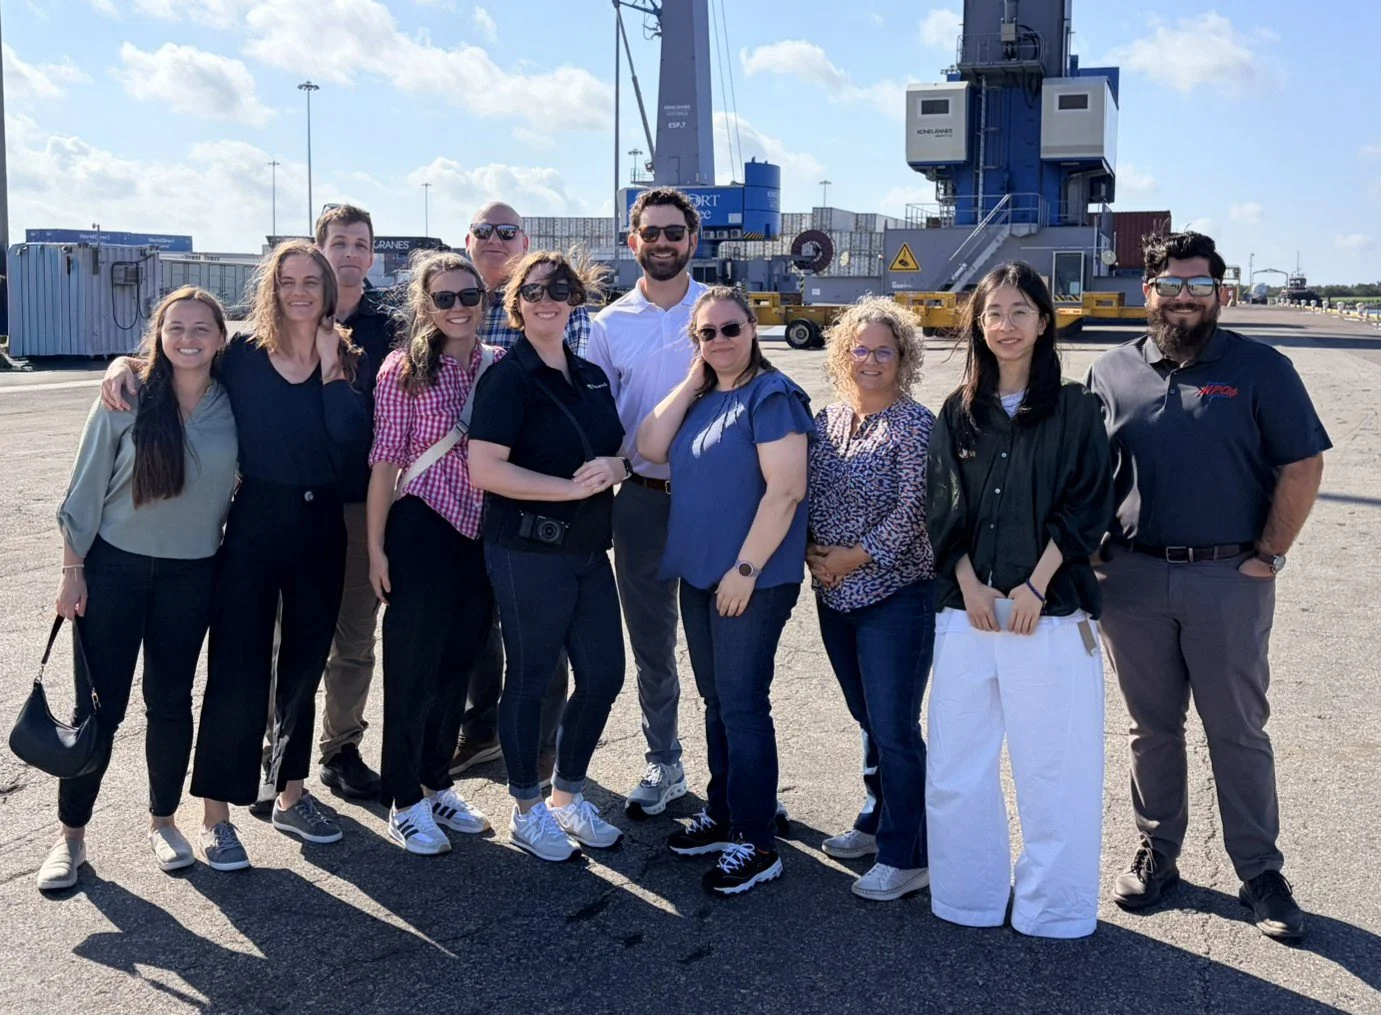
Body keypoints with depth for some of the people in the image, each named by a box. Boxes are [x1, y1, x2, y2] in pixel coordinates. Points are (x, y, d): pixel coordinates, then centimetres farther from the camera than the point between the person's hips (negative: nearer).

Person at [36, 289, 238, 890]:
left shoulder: (232, 407, -2)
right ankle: (71, 833, 19)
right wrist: (72, 570, -4)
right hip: (113, 569, -2)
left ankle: (163, 820, 29)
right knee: (99, 706, 3)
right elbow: (86, 489, -4)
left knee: (170, 703, 10)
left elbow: (235, 487, 8)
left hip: (190, 576, 2)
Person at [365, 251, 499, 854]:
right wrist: (376, 547, -8)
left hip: (482, 533, 5)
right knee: (413, 668, 5)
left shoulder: (500, 365, 5)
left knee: (458, 665, 15)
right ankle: (405, 803, 19)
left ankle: (436, 784, 31)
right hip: (422, 531, -5)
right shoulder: (404, 368, -7)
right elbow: (386, 459, -7)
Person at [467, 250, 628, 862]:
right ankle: (527, 812, 22)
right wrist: (574, 486, -20)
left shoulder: (591, 376, 12)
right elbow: (484, 469, -19)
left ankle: (568, 794, 31)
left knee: (603, 675, 11)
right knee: (529, 679, 5)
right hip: (528, 553, -7)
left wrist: (615, 466, -5)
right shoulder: (509, 377, -9)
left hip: (589, 551, 7)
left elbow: (618, 451, 20)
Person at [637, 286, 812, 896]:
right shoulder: (701, 398, 13)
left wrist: (745, 569, -21)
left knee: (741, 705, -4)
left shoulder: (771, 395, -12)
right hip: (700, 573, 8)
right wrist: (692, 381, -2)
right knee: (717, 701, 17)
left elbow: (785, 490, -19)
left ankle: (756, 845, 7)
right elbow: (650, 450, 1)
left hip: (752, 579, -8)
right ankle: (722, 814, 31)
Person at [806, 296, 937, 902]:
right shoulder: (827, 420, 9)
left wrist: (852, 558, -13)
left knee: (894, 727, -4)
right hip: (835, 597, 6)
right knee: (868, 718, 18)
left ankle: (905, 857, 7)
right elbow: (808, 496, 15)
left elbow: (912, 511, -15)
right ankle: (877, 823, 34)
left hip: (895, 594, -6)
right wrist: (812, 553, -2)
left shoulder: (914, 424, -10)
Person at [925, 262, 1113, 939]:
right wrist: (969, 585, -5)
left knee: (1051, 762, 1)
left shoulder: (1074, 408, 3)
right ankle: (969, 894, 21)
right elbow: (942, 508, 9)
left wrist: (1035, 586, -11)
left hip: (1050, 612, -3)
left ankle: (1052, 907, 16)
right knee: (955, 763, 4)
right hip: (967, 610, 3)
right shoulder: (959, 413, 12)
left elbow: (1087, 505, -3)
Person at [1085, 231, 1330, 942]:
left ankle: (1261, 875, 17)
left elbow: (1302, 466, -1)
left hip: (1229, 579, -2)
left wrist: (1270, 555, -6)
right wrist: (1092, 551, 3)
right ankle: (1156, 855, 26)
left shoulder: (1259, 369, 0)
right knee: (1152, 726, 13)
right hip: (1132, 577, 2)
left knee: (1239, 731, 5)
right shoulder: (1112, 372, 7)